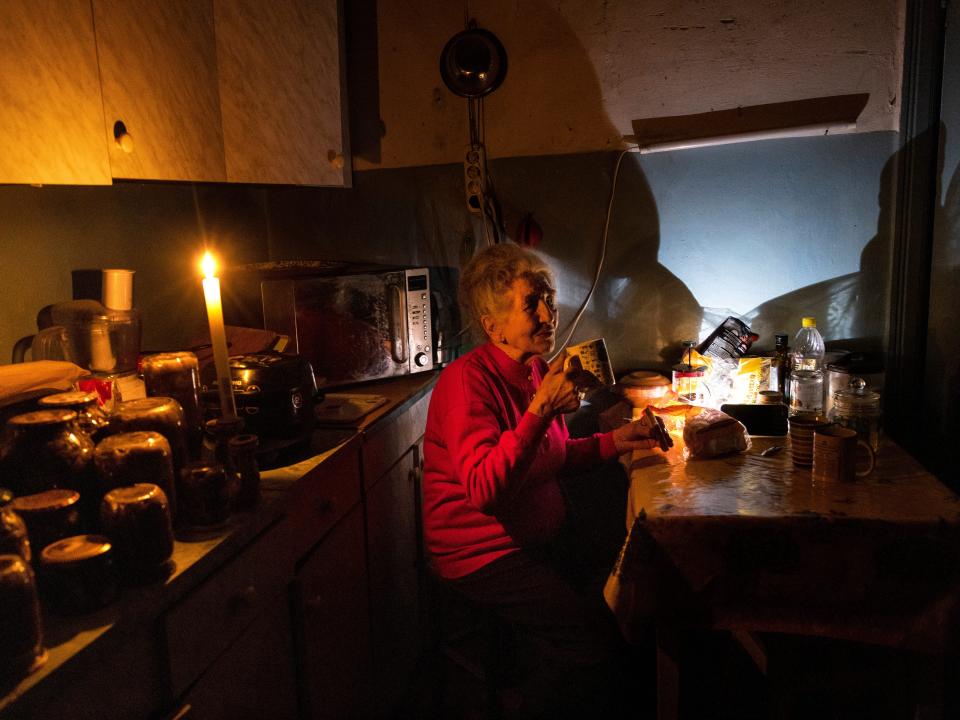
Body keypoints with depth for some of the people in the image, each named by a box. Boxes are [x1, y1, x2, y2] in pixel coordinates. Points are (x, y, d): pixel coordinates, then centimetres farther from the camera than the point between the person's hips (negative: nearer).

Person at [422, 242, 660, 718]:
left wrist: (611, 443, 4)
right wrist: (542, 409, -36)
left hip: (535, 543, 9)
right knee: (596, 640, -18)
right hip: (484, 554, -9)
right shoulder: (467, 380, -20)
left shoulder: (538, 370, 7)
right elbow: (484, 490, -31)